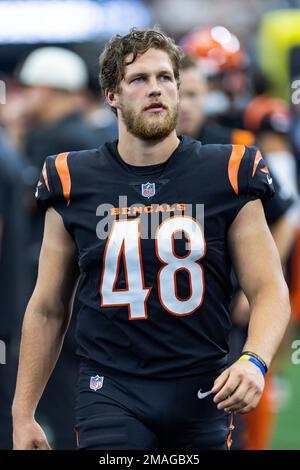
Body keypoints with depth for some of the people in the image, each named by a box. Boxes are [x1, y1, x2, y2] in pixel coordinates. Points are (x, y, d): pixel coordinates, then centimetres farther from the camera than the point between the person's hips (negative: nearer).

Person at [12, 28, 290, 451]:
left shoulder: (228, 175, 1)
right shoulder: (73, 183, 4)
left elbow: (269, 291, 2)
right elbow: (47, 309, 10)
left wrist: (255, 361, -18)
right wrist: (23, 415, 8)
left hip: (202, 395, 1)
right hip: (110, 395, -1)